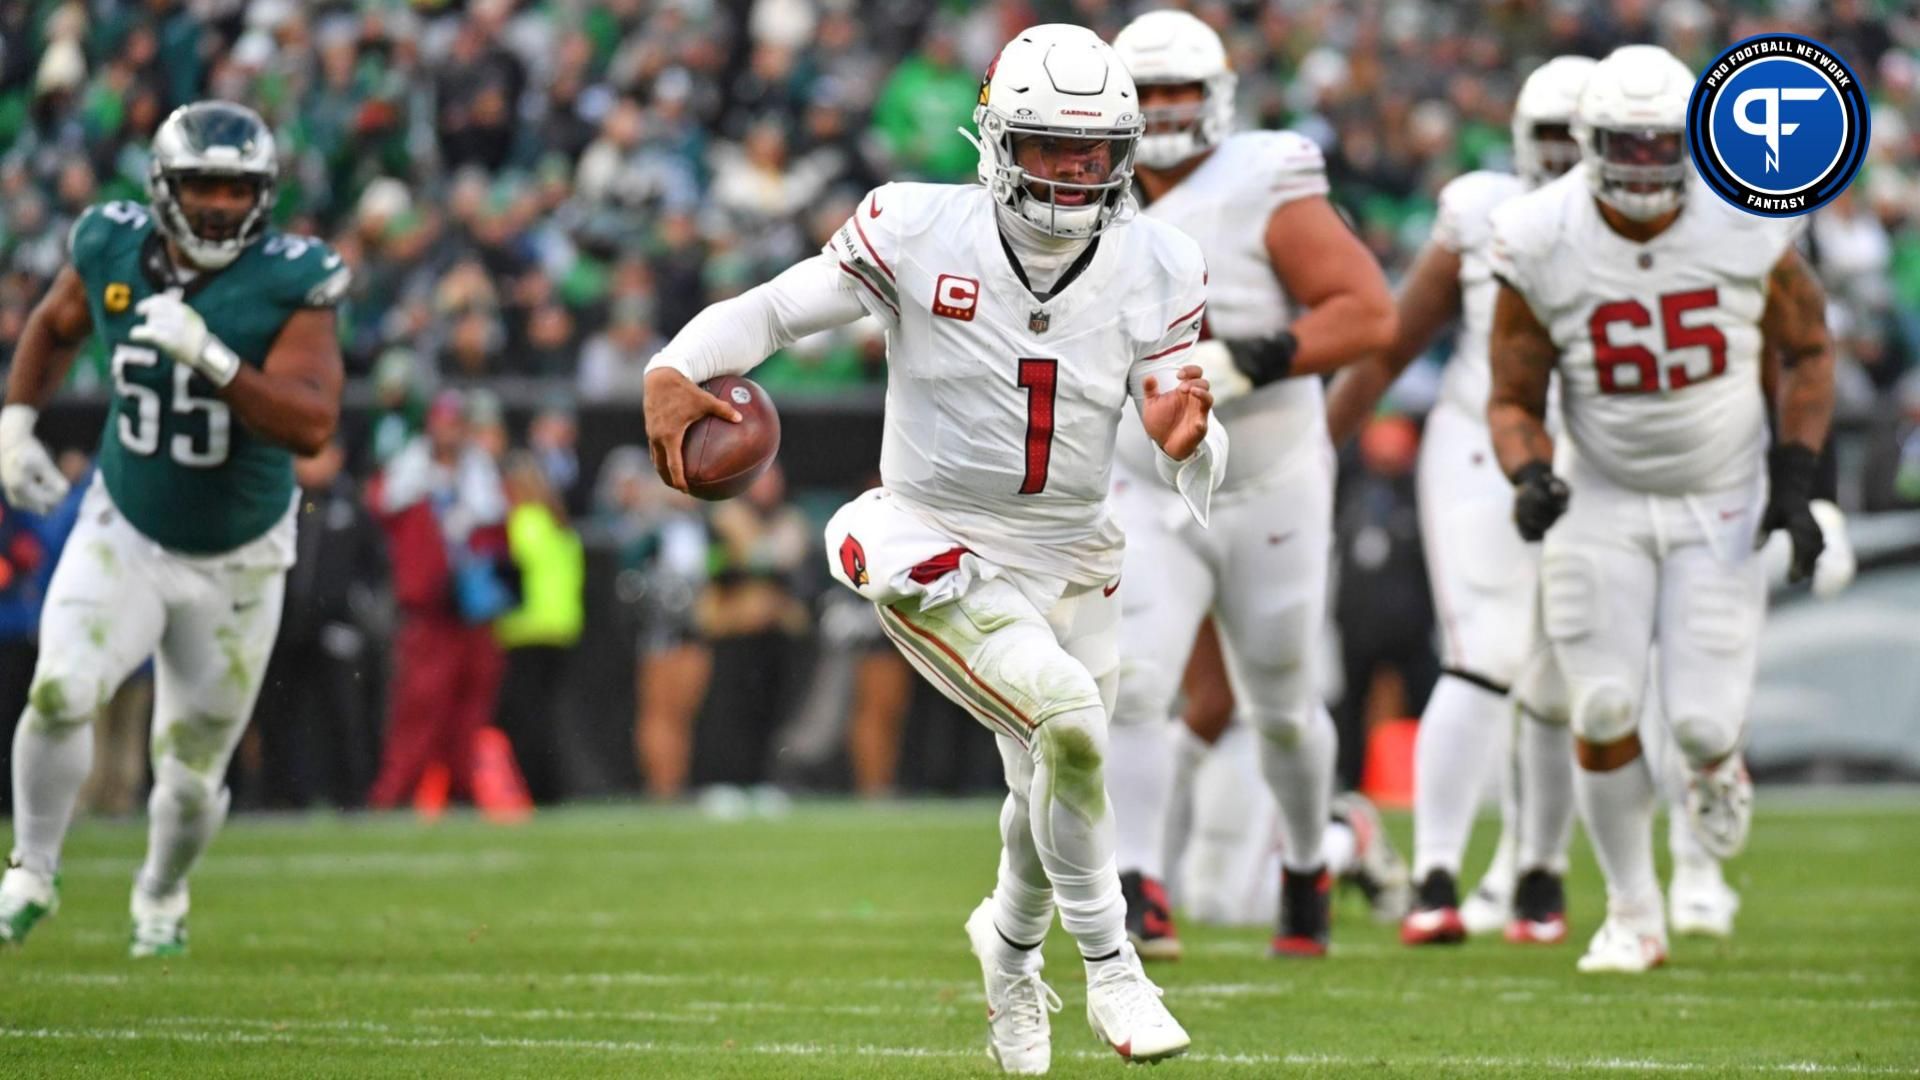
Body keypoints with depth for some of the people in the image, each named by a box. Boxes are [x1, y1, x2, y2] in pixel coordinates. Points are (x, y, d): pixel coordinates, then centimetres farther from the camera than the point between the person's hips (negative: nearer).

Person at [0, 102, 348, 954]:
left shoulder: (290, 284, -20)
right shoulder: (111, 250, -10)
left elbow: (311, 425, -31)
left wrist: (209, 357, -40)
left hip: (237, 563, -1)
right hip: (123, 536, 1)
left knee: (192, 776, 8)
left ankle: (161, 893, 41)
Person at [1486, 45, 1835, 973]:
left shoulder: (1746, 230, -15)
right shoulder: (1543, 246, -15)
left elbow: (1807, 353, 2)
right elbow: (1513, 400, -4)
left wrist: (1795, 481, -7)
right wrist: (1532, 478, -25)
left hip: (1722, 502, 0)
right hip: (1602, 504, 0)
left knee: (1702, 720, -9)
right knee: (1603, 712, -7)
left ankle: (1714, 764, 32)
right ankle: (1633, 915, 14)